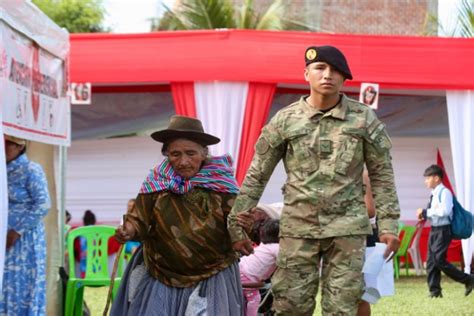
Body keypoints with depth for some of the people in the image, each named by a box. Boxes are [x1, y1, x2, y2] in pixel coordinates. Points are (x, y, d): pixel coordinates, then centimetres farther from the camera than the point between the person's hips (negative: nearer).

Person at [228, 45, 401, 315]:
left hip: (347, 226, 0)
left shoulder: (364, 118, 2)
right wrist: (236, 225, 4)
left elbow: (382, 174, 6)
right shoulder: (285, 120, 2)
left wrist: (388, 224, -1)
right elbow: (257, 176, 7)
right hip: (298, 227, 0)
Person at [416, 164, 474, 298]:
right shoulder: (434, 194, 14)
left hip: (443, 230, -9)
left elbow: (444, 211, -22)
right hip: (434, 230, 9)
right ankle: (435, 290, 8)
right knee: (431, 261, 4)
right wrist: (425, 215, 3)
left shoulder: (445, 192, -12)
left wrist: (426, 212, -18)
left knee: (439, 260, -13)